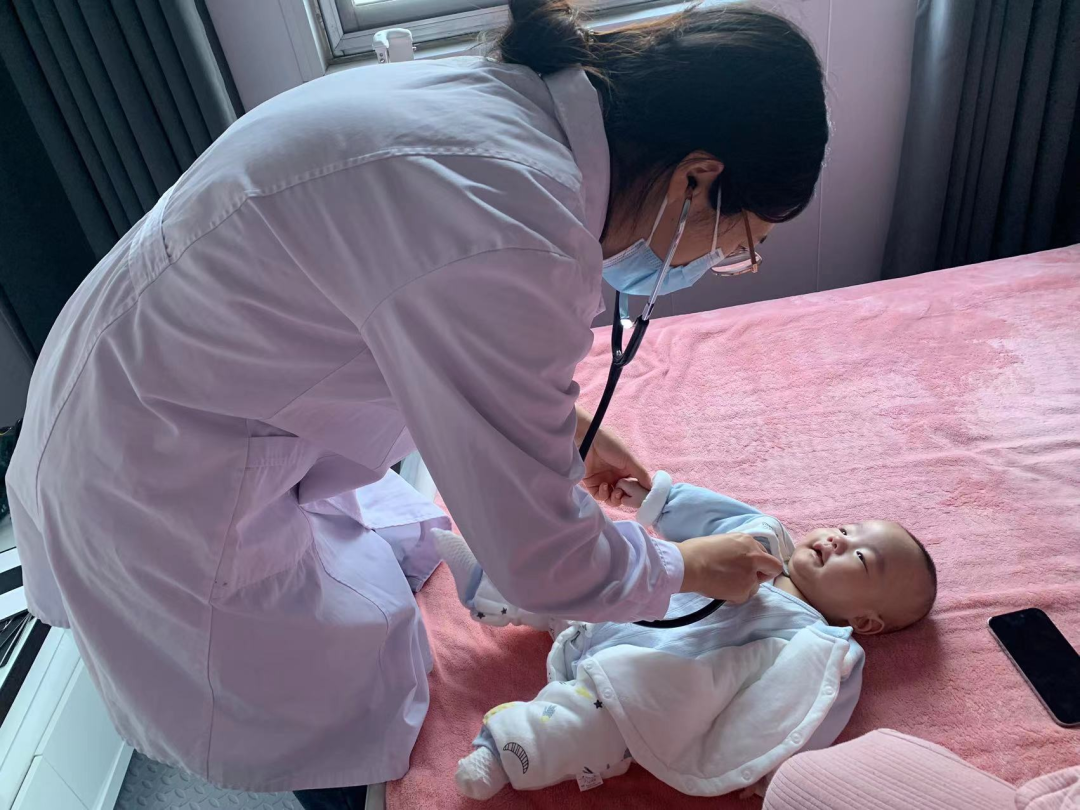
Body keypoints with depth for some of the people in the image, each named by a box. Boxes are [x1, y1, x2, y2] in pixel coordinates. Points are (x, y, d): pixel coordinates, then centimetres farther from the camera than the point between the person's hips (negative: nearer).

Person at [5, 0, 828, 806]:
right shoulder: (514, 239, -35)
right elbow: (541, 561, -23)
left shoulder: (507, 94, -6)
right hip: (159, 481, -8)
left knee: (400, 556, 25)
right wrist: (685, 569, -4)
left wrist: (562, 423, 14)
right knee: (347, 717, 16)